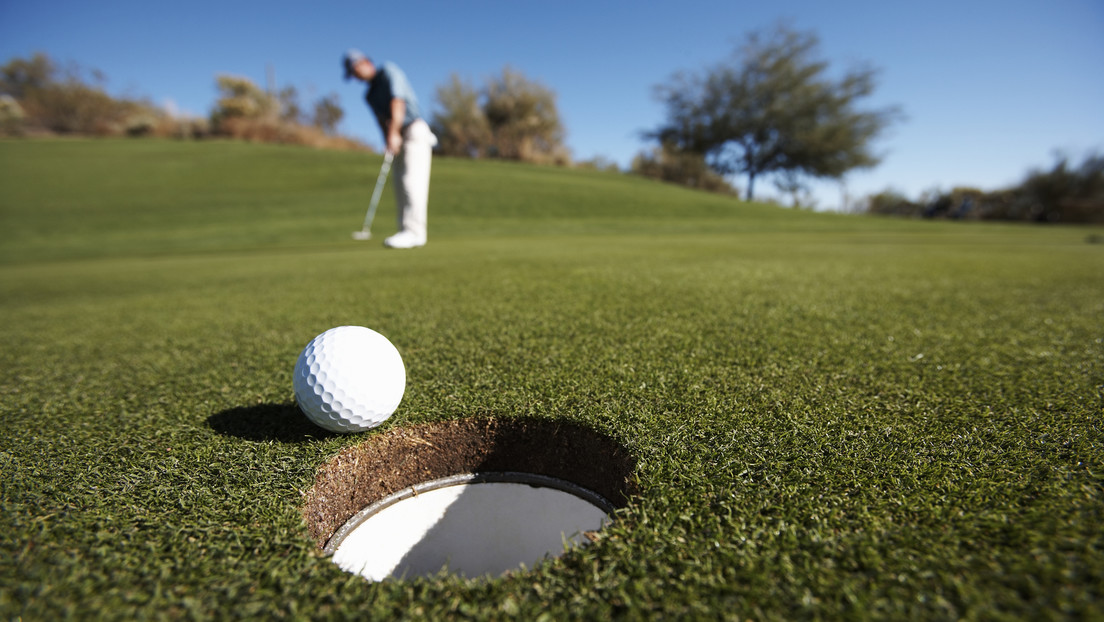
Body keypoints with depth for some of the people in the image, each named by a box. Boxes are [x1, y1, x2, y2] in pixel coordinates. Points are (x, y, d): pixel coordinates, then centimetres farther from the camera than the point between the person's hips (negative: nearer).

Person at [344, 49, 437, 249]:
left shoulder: (389, 71, 1)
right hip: (399, 140, 8)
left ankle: (414, 232, -24)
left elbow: (397, 101, -13)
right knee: (401, 187, 1)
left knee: (412, 182, -18)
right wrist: (388, 143, -11)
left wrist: (393, 133, -23)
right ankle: (406, 232, 1)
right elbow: (383, 120, 9)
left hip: (414, 130, -8)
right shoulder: (369, 94, 21)